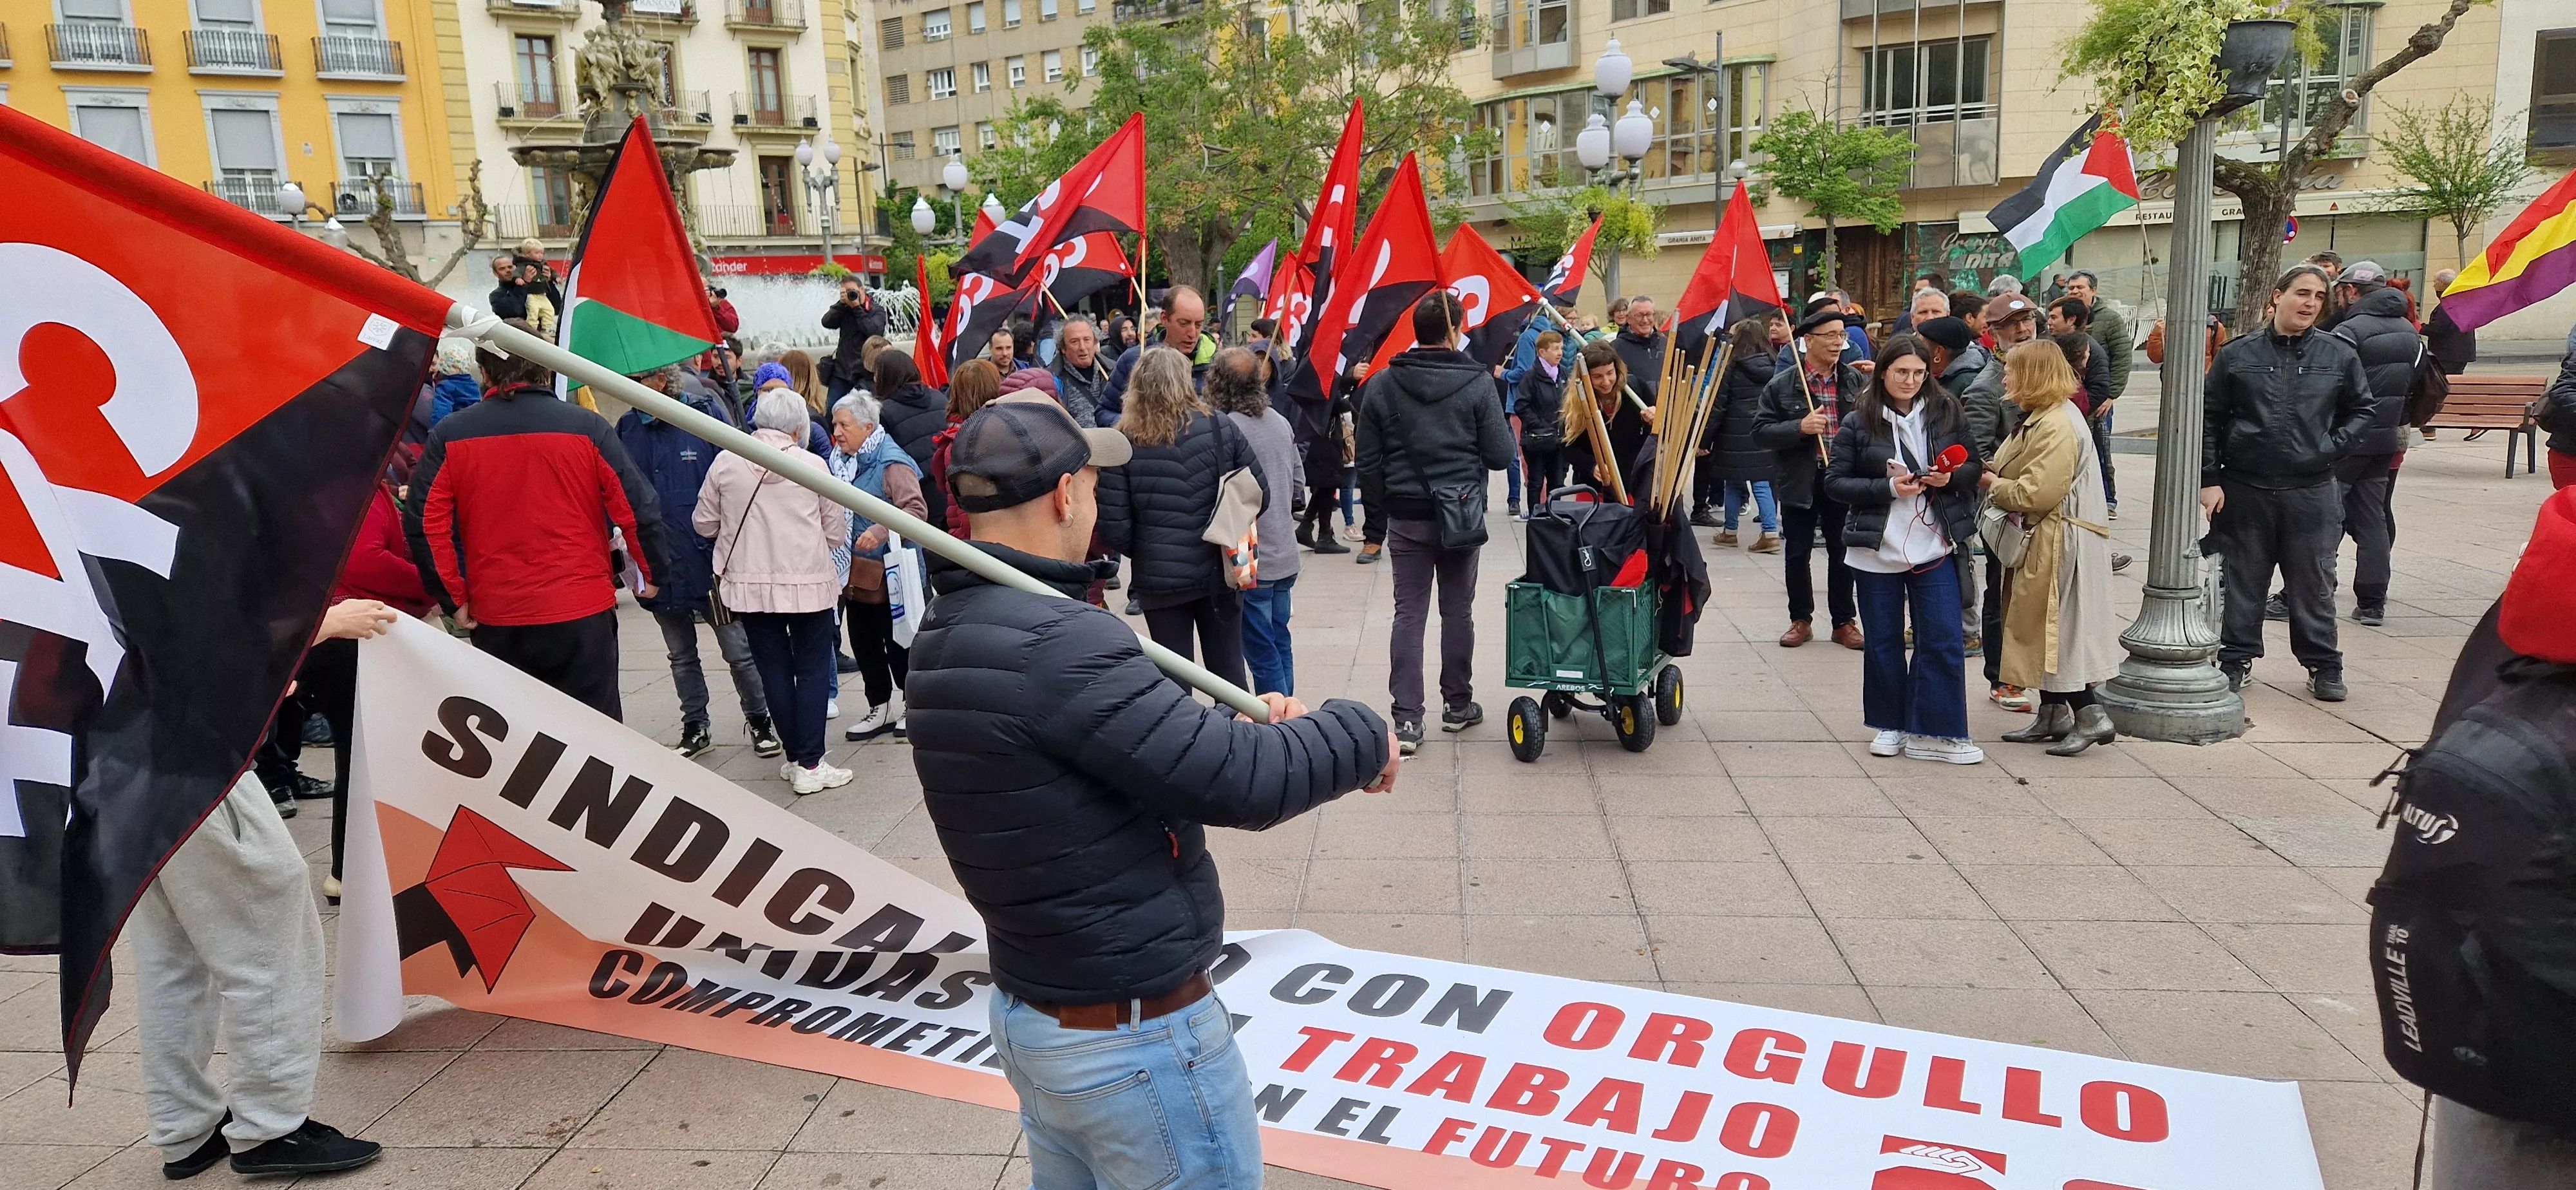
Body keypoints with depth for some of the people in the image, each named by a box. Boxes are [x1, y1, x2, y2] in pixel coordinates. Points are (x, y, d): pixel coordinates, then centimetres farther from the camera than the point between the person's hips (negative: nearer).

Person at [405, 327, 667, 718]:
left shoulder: (449, 436, 0)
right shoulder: (585, 428, -5)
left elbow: (424, 523, -2)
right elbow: (637, 506, -6)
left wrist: (453, 597, 7)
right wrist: (653, 571, 9)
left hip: (495, 619, 2)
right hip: (582, 612, -2)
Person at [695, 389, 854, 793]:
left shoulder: (726, 462, -1)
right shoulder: (812, 465, -6)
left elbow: (703, 523, 7)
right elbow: (837, 531, 0)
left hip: (749, 585, 2)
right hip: (808, 584, -2)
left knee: (774, 670, 12)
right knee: (813, 669, 5)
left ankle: (795, 757, 18)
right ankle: (810, 765, 3)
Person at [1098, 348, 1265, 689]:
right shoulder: (1221, 429, -6)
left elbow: (1114, 528, -12)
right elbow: (1260, 496, -1)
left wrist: (1141, 552, 8)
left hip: (1158, 580, -1)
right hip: (1219, 573, 1)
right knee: (1228, 671, 17)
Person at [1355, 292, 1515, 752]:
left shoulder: (1382, 385, -2)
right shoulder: (1477, 382, -9)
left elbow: (1368, 462, 2)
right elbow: (1501, 455, -7)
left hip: (1406, 517, 1)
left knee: (1409, 615, 4)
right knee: (1458, 611, 12)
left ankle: (1406, 719, 0)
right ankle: (1457, 705, 25)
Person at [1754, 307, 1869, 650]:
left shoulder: (1855, 380, 3)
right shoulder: (1781, 385, -4)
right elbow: (1760, 432, -9)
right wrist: (1799, 427, -21)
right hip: (1799, 481, -1)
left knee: (1843, 553, 10)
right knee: (1797, 555, 8)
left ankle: (1844, 622, 23)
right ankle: (1801, 620, 24)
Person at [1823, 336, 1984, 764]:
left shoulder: (1947, 412, 2)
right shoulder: (1858, 423, -3)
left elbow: (1974, 467, 10)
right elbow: (1835, 482, -5)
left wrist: (1951, 478, -12)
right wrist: (1887, 488, -17)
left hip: (1934, 548, 1)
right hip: (1876, 551, -1)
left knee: (1943, 641, -1)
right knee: (1884, 643, 10)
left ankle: (1932, 733, 8)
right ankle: (1889, 725, 25)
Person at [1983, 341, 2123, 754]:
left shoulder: (2058, 426, -21)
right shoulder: (2040, 418, 13)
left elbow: (2038, 492, -25)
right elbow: (2024, 477, 19)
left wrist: (1994, 485, -10)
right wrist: (1994, 476, 1)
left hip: (2059, 544, -11)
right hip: (2041, 541, 11)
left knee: (2054, 628, -5)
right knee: (2041, 628, 14)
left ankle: (2091, 716, 1)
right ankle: (2051, 715, 23)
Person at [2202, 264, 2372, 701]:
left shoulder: (2340, 356, 5)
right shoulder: (2237, 354, 2)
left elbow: (2362, 411, 15)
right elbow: (2209, 418, 3)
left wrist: (2333, 446, -3)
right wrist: (2209, 478, -3)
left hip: (2312, 492, 1)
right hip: (2244, 489, -1)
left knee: (2314, 584, 7)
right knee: (2241, 582, 7)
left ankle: (2324, 666, 19)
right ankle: (2236, 658, 19)